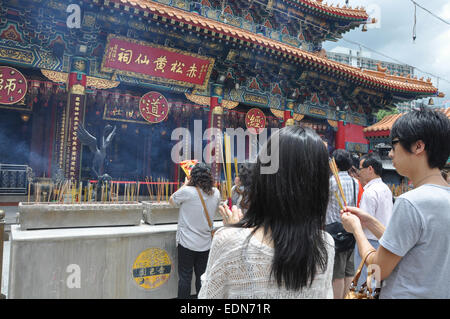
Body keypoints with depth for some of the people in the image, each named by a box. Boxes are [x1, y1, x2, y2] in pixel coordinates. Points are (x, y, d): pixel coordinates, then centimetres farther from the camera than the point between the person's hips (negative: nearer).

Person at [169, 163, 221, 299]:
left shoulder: (187, 191, -18)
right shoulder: (216, 193, -5)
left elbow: (171, 200, 1)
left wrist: (185, 185, 10)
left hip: (187, 243, -4)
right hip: (205, 243, 4)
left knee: (185, 277, 8)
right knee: (202, 276, 16)